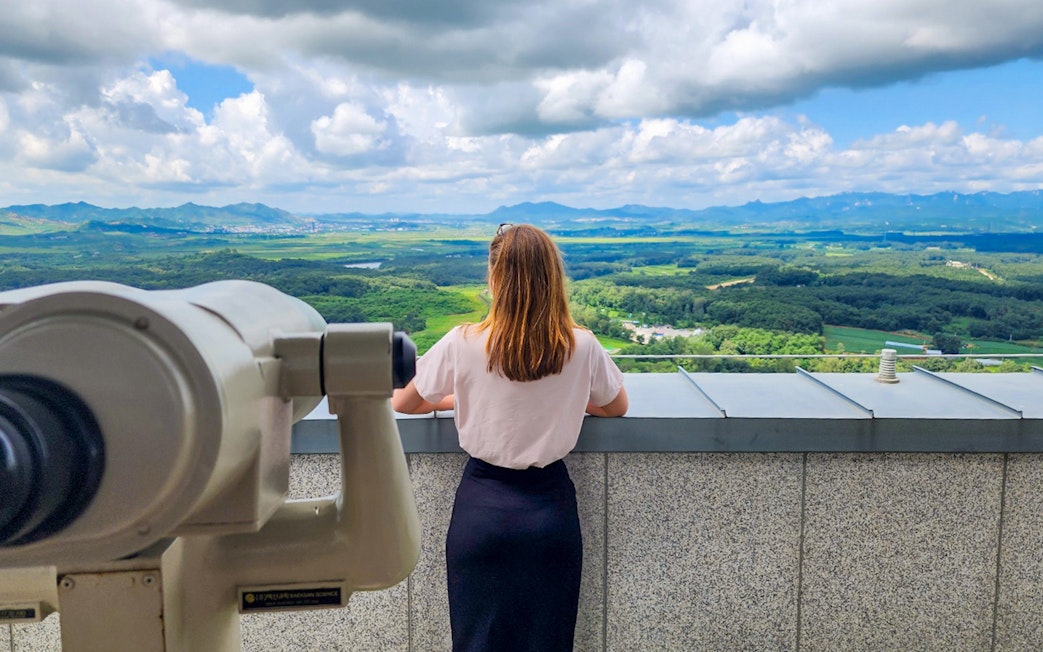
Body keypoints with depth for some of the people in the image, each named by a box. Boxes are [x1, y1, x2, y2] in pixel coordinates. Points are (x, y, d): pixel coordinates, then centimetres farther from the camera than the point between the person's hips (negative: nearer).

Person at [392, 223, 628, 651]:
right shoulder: (582, 347, -12)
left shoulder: (463, 344, -16)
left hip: (481, 507, -1)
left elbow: (401, 403, 0)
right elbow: (617, 407, 8)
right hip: (551, 507, 1)